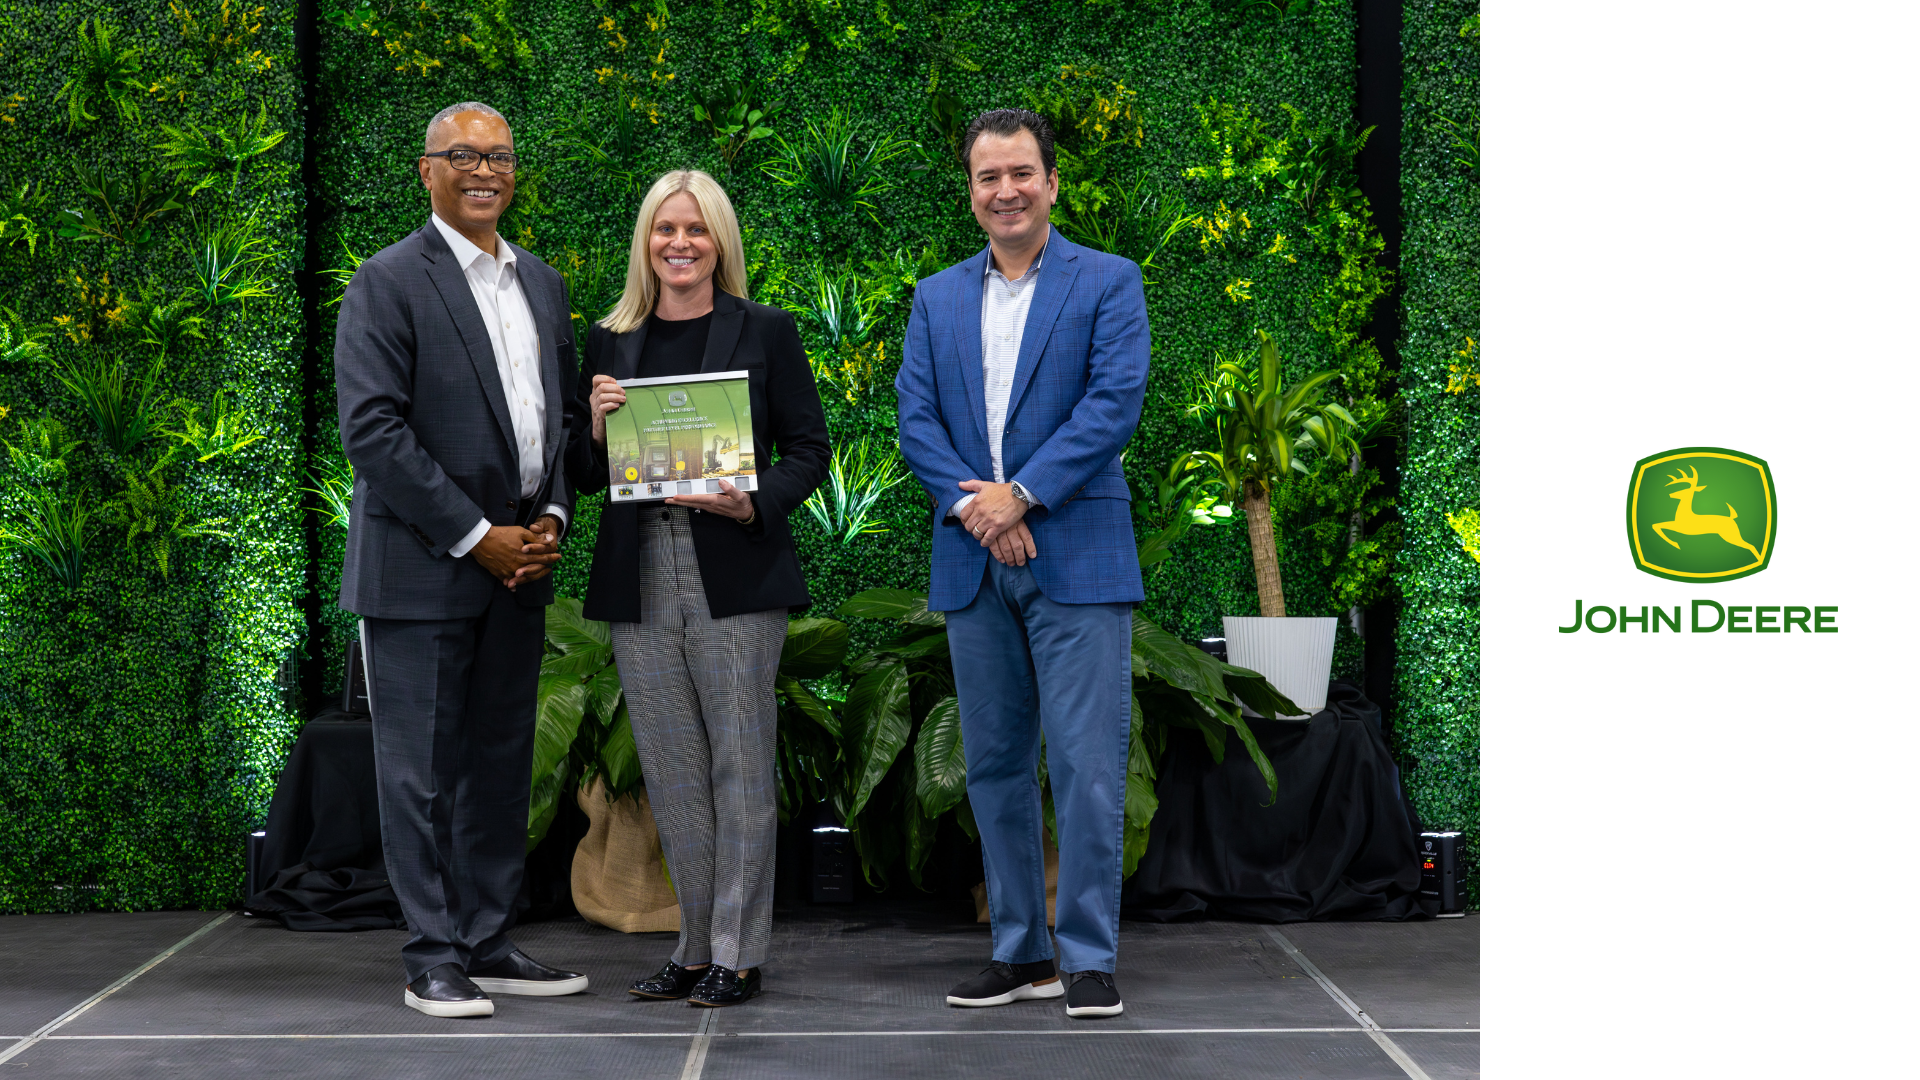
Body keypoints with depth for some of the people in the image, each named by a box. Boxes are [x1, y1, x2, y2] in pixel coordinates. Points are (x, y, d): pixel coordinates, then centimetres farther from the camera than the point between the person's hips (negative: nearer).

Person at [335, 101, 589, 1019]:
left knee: (501, 763, 11)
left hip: (519, 564, 6)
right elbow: (372, 429, -14)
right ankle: (433, 958, 7)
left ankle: (489, 943, 20)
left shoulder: (542, 284, 14)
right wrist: (475, 536, -14)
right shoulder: (388, 282, -7)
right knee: (421, 770, 0)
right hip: (422, 567, -6)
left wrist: (551, 517, 1)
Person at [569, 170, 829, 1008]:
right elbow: (584, 476, 13)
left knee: (740, 764, -2)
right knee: (671, 773, 8)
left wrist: (753, 504, -14)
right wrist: (597, 425, -7)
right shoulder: (609, 341, 11)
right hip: (639, 579, 3)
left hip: (736, 574, -3)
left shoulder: (765, 333, 4)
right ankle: (695, 947, 18)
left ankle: (737, 954, 6)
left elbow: (809, 451, 3)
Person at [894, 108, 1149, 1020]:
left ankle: (1089, 959, 1)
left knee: (1087, 767, -6)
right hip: (974, 566, 4)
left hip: (1077, 558, -4)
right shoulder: (936, 298, 14)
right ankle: (1020, 953, 18)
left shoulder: (1109, 283, 2)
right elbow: (915, 419, 5)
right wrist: (971, 506, -11)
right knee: (994, 766, 9)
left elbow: (1114, 403, -9)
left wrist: (1021, 494, -15)